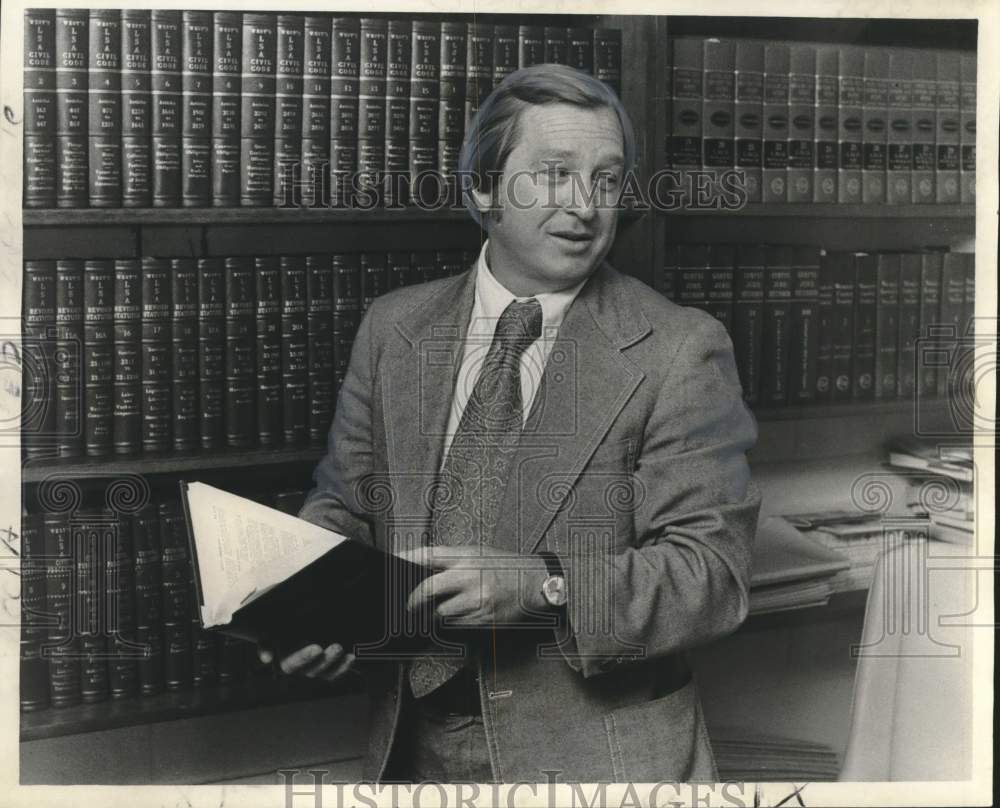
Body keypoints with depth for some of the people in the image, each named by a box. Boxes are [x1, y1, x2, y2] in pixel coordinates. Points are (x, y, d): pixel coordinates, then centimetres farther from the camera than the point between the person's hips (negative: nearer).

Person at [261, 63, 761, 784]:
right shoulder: (394, 327, 3)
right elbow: (343, 507, 9)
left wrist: (543, 586, -29)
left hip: (593, 754, -3)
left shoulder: (679, 351, -9)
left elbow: (714, 571, -15)